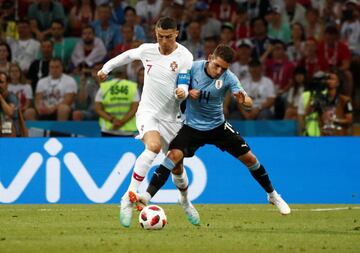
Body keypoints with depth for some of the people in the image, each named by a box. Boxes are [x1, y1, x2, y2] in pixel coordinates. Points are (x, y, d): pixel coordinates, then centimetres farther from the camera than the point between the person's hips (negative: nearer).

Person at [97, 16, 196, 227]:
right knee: (153, 146, -30)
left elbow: (184, 85, -13)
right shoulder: (147, 50, -3)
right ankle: (129, 197, -29)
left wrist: (182, 92, -35)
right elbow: (128, 55, 19)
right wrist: (106, 68, 27)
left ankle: (185, 201, 40)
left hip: (171, 117, 1)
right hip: (148, 112, -1)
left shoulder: (185, 56, -10)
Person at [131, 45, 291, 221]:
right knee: (174, 155, -25)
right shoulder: (193, 68, -15)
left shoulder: (229, 78, -16)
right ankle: (147, 196, -28)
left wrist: (243, 100, -48)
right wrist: (188, 92, -22)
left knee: (249, 158, 1)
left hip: (217, 125, 1)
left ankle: (272, 195, 23)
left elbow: (249, 102, -24)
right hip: (192, 126, -1)